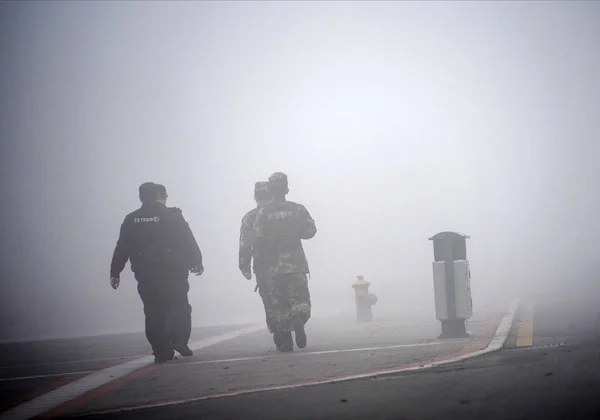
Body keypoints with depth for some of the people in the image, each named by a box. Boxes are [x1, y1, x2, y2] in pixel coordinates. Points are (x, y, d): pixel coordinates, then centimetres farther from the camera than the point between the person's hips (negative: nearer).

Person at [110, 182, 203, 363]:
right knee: (179, 308, 7)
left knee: (154, 314, 7)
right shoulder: (172, 216, -2)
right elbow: (187, 242, -3)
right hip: (172, 273, -2)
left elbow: (122, 248, 4)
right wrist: (196, 262, 7)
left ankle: (161, 351, 5)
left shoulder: (131, 220, 5)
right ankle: (179, 341, -9)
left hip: (145, 276, 2)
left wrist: (115, 272, 8)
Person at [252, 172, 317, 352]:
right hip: (296, 263, -1)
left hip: (274, 265, 1)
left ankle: (284, 342, 7)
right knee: (300, 299, 4)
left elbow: (258, 239, -6)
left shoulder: (263, 212, -1)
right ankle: (298, 319, -29)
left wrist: (264, 261, 7)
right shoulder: (297, 209, 0)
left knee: (280, 304, 10)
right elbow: (310, 230, 0)